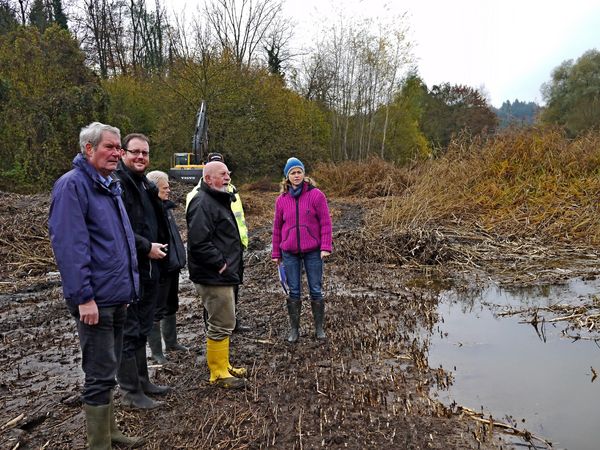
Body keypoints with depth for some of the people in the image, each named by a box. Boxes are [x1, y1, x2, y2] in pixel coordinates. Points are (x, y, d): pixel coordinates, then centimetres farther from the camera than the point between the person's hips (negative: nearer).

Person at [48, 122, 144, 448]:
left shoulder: (110, 187, 15)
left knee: (108, 368, 18)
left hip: (116, 296, 9)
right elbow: (68, 245, -20)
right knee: (100, 374, 0)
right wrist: (84, 297, -22)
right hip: (96, 299, -9)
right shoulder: (72, 185, -12)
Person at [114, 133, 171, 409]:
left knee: (142, 330, 17)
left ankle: (142, 381, 30)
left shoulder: (146, 186, 17)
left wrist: (159, 247, 10)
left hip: (149, 269, 9)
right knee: (129, 332, 1)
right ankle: (131, 391, 13)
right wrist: (146, 247, -18)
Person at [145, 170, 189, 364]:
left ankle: (171, 342, 35)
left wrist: (179, 258, 18)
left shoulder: (165, 207, 10)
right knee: (157, 311, 3)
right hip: (159, 268, -9)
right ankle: (156, 352, 16)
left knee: (171, 306, 20)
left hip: (172, 266, 9)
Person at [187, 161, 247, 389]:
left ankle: (223, 365, 31)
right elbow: (199, 242, -28)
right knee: (222, 324, -3)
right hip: (214, 276, -11)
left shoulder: (218, 200, 18)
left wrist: (231, 266, 17)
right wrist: (220, 264, -21)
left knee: (223, 323, 18)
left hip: (222, 275, 11)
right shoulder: (203, 203, -17)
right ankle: (218, 374, 10)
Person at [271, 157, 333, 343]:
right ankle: (294, 328, 23)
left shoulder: (316, 195, -6)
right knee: (293, 292, 10)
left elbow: (325, 222, -6)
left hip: (313, 251, -2)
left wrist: (326, 247, -13)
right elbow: (277, 227, 8)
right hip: (290, 253, 2)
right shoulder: (281, 199, 3)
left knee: (316, 290, 7)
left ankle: (319, 327, 23)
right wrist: (276, 253, 10)